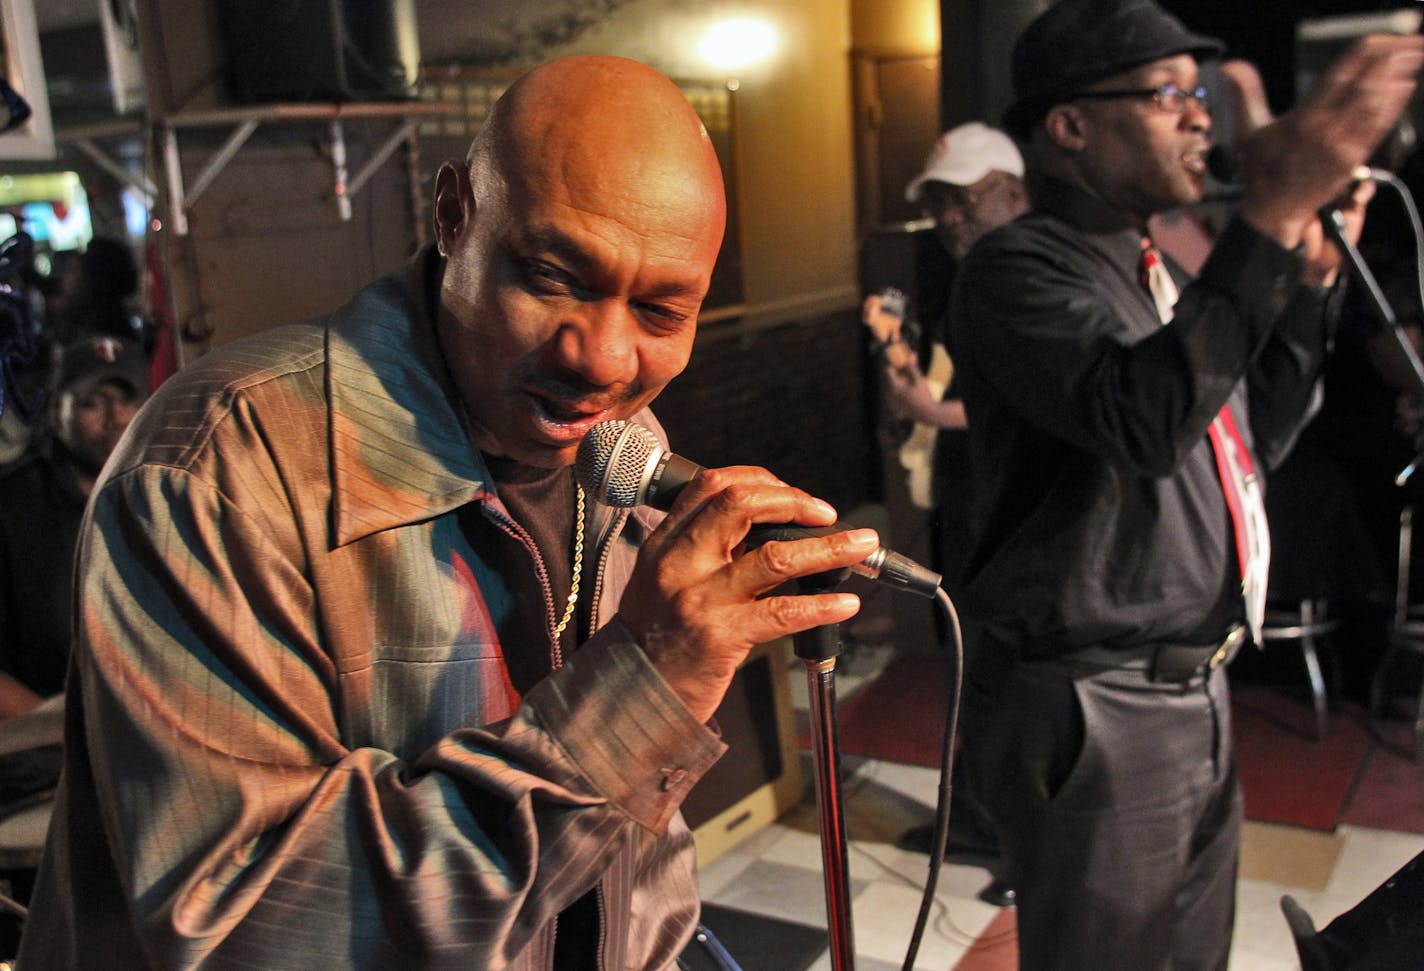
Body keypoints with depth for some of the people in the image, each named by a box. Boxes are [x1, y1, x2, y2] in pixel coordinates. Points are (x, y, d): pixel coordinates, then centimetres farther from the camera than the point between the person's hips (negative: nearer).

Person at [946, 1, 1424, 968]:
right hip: (1095, 713, -9)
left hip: (1196, 695, 9)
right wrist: (1271, 216, -33)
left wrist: (1315, 269, 6)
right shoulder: (1018, 268, -16)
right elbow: (1146, 422, -32)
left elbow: (1256, 438, 16)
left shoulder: (1155, 270, 12)